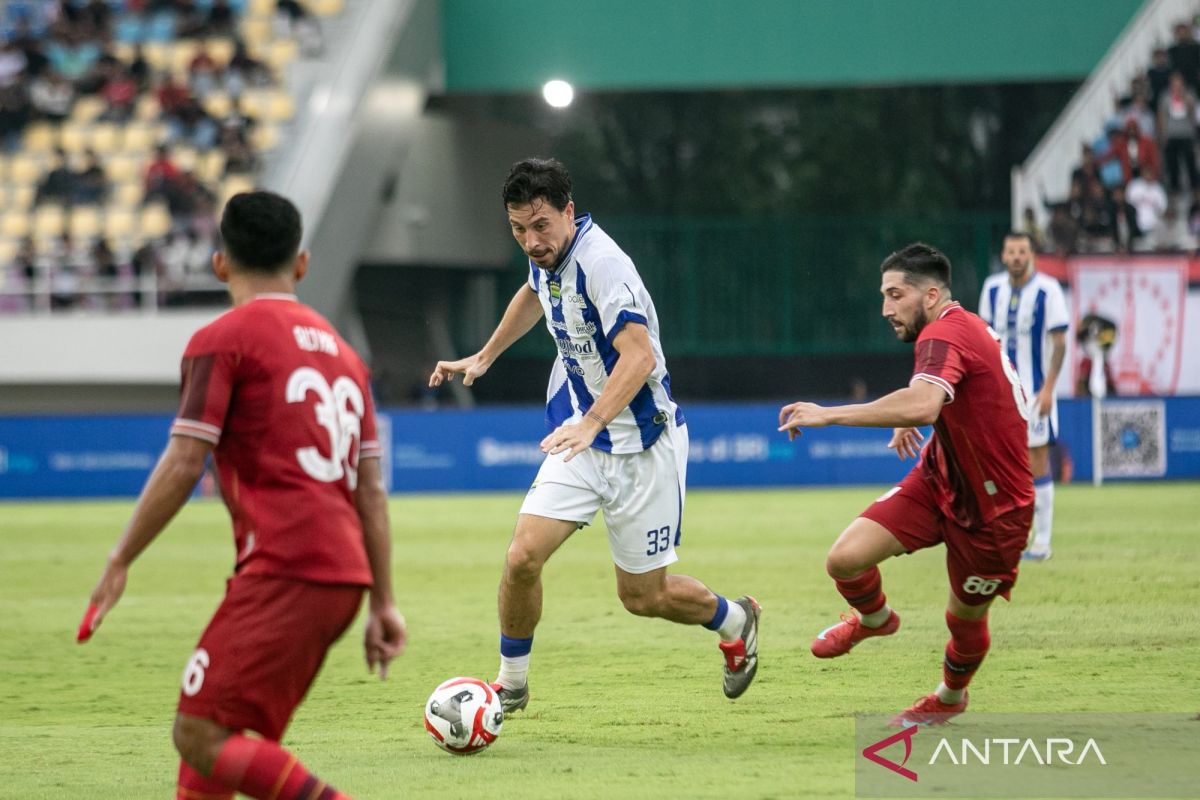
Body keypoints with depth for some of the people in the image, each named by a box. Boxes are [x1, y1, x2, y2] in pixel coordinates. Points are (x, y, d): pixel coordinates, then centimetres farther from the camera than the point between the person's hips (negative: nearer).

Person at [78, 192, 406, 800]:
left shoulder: (222, 340, 0)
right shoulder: (339, 349, 22)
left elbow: (183, 465, -8)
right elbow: (370, 489, 19)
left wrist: (119, 563, -2)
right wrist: (382, 604, 18)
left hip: (283, 572, -8)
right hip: (344, 577, 8)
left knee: (201, 736, -12)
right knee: (220, 738, 14)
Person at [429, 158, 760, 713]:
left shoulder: (600, 263, -25)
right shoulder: (547, 254, 1)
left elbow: (639, 356, -34)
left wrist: (590, 423, -45)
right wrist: (483, 358, 30)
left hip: (640, 447, -6)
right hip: (580, 441, 6)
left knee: (642, 595, 5)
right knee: (523, 557, -12)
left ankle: (735, 621, 35)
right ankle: (511, 685, 6)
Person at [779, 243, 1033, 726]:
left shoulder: (945, 334, -25)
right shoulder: (967, 329, 5)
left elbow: (922, 404, -46)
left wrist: (830, 414, -42)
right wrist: (911, 424, 21)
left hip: (994, 512, -8)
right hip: (939, 482, 8)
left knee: (965, 619, 11)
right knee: (845, 558, -11)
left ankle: (950, 697, 42)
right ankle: (874, 619, 21)